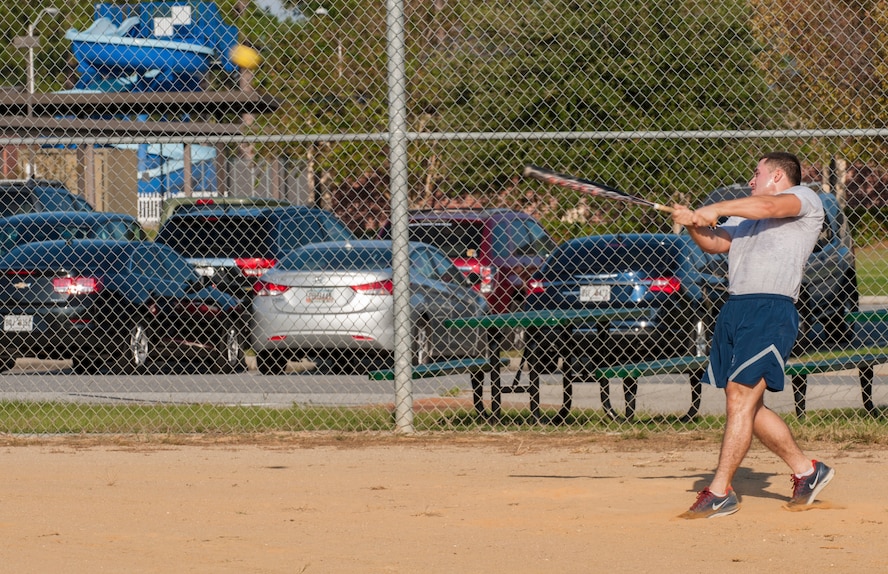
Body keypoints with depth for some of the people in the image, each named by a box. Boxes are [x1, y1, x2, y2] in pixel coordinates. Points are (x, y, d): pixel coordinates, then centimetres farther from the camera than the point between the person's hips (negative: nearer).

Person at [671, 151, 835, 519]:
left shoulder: (805, 199, 5)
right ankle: (806, 471, 22)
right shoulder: (745, 216, 29)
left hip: (771, 309, -9)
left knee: (740, 395, -14)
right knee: (747, 405, 8)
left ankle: (720, 492, -14)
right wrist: (694, 224, -4)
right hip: (734, 309, 9)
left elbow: (769, 206, -16)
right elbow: (715, 243, 15)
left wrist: (716, 209, -19)